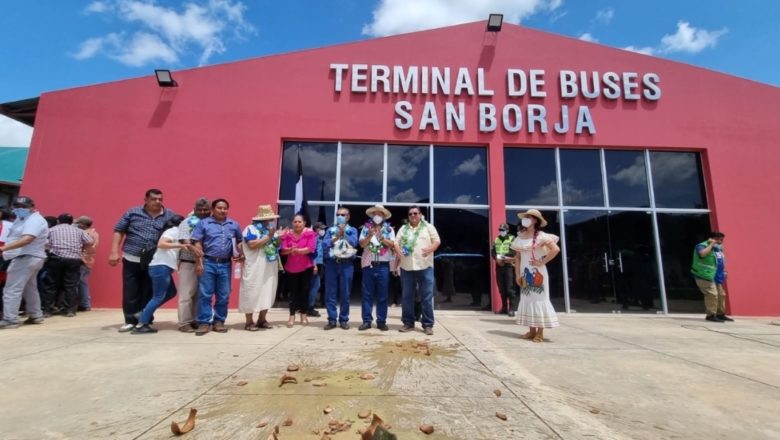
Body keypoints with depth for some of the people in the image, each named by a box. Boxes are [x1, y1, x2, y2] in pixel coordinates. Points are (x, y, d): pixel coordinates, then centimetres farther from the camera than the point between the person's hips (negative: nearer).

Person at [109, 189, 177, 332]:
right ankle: (130, 321, 19)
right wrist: (114, 252, -3)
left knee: (148, 292, 7)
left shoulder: (170, 215, 3)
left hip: (153, 262, 0)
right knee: (130, 291, 6)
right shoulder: (133, 212, 3)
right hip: (131, 259, 0)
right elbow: (119, 231, 6)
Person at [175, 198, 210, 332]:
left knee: (200, 294, 11)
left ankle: (195, 320, 22)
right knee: (187, 294, 1)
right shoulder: (187, 222, -1)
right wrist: (192, 248, -35)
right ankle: (184, 323, 9)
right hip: (188, 263, -4)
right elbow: (183, 240, -14)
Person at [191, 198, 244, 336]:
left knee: (223, 296, 7)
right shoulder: (203, 223, 2)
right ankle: (204, 322, 8)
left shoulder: (234, 225, 11)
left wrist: (241, 255, 0)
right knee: (205, 294, 0)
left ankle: (219, 321, 19)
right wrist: (199, 262, -8)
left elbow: (239, 242, 17)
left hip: (226, 264, 3)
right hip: (208, 263, -3)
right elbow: (198, 243, -2)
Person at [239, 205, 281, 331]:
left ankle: (262, 320, 21)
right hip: (255, 269, -7)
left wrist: (279, 238, -3)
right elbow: (252, 245, -21)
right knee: (252, 294, -1)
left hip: (270, 269, 7)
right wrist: (268, 237, -18)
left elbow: (276, 245, 17)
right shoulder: (250, 229, -7)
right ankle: (249, 322, 9)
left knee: (267, 293, 10)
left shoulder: (271, 229, 15)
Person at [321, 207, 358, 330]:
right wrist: (336, 238, -12)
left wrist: (344, 233, -14)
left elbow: (354, 243, -8)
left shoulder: (352, 230, 10)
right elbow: (324, 244, 1)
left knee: (345, 294, 3)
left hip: (346, 264, -1)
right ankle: (332, 320, 11)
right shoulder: (330, 230, 14)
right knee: (330, 293, 2)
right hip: (331, 263, 1)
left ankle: (344, 319, 13)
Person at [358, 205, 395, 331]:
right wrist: (370, 236, -18)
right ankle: (366, 320, 10)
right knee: (367, 294, 4)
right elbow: (362, 244, -2)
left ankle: (381, 321, 11)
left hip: (383, 265, 0)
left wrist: (381, 237, -17)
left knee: (382, 295, 4)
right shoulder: (366, 227, 7)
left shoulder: (389, 229, 7)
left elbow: (392, 245, -4)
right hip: (369, 264, 1)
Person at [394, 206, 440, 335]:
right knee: (406, 296, 6)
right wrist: (398, 250, -12)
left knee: (426, 297, -2)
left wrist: (430, 249, -18)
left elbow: (437, 241, 2)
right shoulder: (403, 229, 16)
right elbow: (396, 242, 11)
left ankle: (427, 324, 6)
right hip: (406, 267, 3)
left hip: (425, 266, -2)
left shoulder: (428, 227, 8)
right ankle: (408, 323, 16)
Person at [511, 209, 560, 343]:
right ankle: (532, 330, 15)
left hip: (537, 273, -6)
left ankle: (540, 333, 4)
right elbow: (517, 257, 10)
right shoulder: (520, 237, 8)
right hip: (525, 273, 6)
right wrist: (517, 274, 5)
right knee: (526, 299, 7)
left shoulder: (541, 236, -7)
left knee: (538, 299, -3)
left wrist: (542, 262, -16)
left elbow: (556, 249, -19)